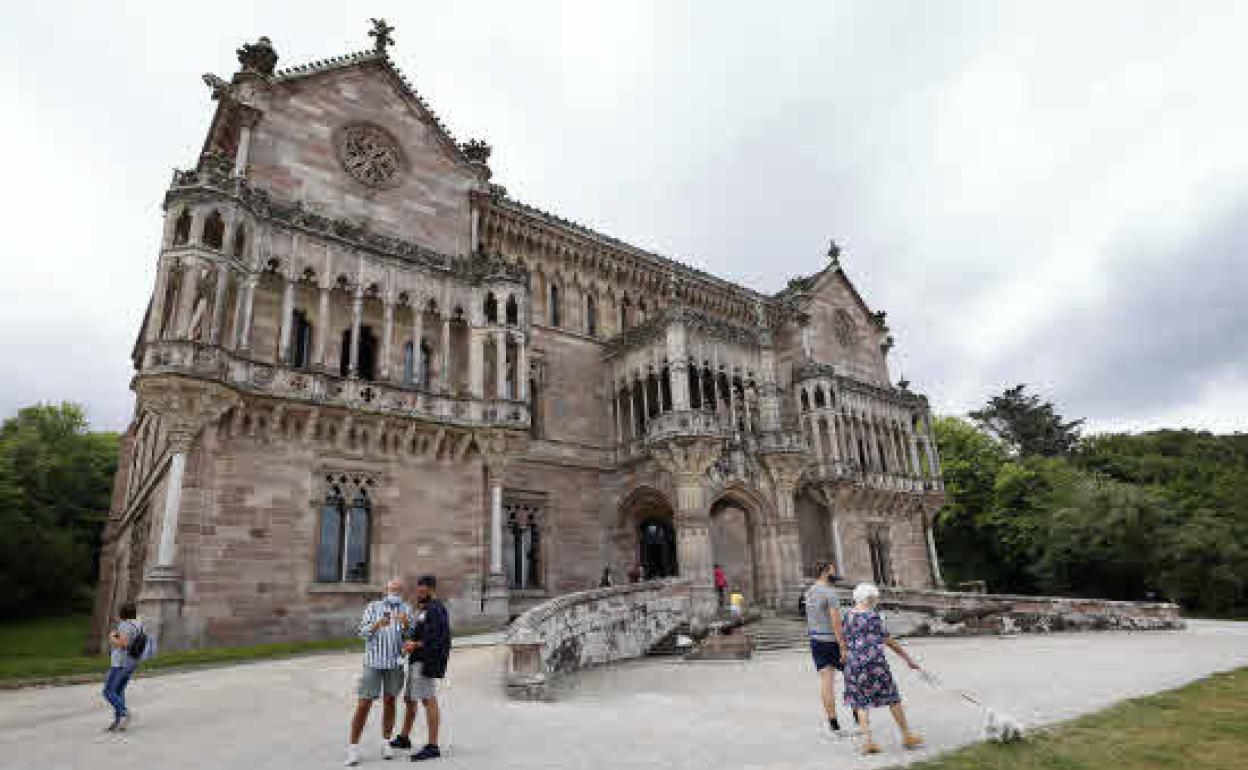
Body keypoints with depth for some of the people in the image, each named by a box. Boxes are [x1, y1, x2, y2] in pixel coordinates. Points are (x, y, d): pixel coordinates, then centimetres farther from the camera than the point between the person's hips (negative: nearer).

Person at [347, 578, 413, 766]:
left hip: (395, 662, 1)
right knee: (364, 704, -2)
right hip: (374, 661, -1)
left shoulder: (406, 609, 5)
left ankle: (386, 743, 22)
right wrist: (377, 624, -23)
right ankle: (353, 748, 6)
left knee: (389, 701, 9)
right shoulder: (373, 606, 3)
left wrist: (406, 623, -22)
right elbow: (363, 633, -3)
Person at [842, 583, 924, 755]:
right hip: (875, 662, -4)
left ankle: (867, 740, 4)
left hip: (853, 664, 4)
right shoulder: (872, 616, -8)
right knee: (892, 698, 12)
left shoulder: (847, 617, 7)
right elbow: (890, 642, -2)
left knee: (861, 702, 10)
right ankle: (906, 736, 24)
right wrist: (908, 659, 8)